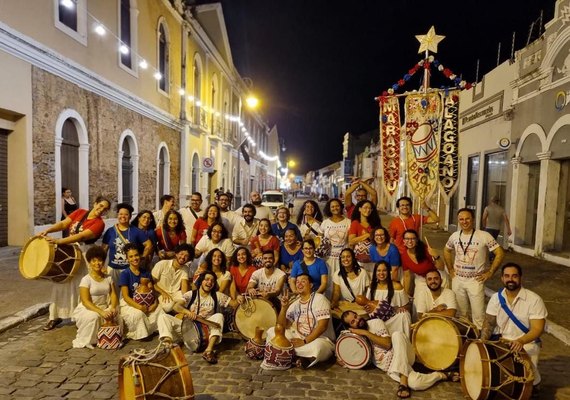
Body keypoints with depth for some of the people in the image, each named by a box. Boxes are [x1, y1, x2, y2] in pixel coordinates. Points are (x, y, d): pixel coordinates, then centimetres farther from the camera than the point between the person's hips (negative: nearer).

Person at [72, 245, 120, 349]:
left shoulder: (108, 278, 4)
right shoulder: (86, 279, -12)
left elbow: (113, 295, -1)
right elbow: (85, 301, -19)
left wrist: (112, 308, -23)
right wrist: (101, 312, -31)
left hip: (105, 308, 4)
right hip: (86, 309, -4)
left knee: (115, 313, -25)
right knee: (93, 317, -35)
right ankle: (86, 340, -9)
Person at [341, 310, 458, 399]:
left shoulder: (375, 322, 1)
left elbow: (387, 343, -10)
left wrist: (366, 333, -14)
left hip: (401, 354, 0)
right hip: (391, 368, 0)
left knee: (397, 335, -32)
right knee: (415, 383, -31)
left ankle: (403, 380, -28)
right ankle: (442, 375, -1)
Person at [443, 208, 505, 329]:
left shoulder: (484, 236, -13)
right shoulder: (454, 236, 0)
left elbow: (500, 253, -10)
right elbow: (446, 251, 17)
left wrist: (490, 272, -10)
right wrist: (450, 269, 11)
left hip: (475, 281, -4)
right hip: (457, 280, 4)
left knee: (478, 314, 2)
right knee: (460, 313, 16)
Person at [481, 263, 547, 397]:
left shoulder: (534, 299, -15)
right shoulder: (496, 298, -3)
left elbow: (537, 329, -19)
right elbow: (489, 322, 1)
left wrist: (521, 341, -36)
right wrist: (483, 341, -16)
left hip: (527, 343, -3)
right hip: (500, 341, 3)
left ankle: (533, 385, 12)